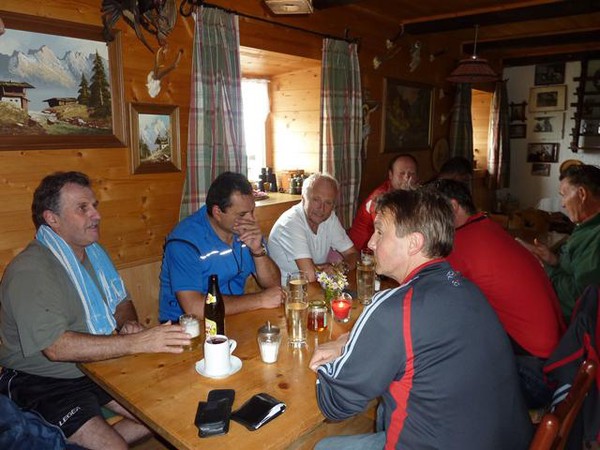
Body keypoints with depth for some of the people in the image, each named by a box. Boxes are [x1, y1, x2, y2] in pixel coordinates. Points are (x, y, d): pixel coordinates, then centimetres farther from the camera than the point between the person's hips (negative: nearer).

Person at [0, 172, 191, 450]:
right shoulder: (29, 271, -20)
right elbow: (56, 347, -29)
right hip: (43, 383, -7)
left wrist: (128, 323, -8)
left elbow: (121, 300, 16)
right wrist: (138, 342, -34)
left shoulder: (94, 252, 6)